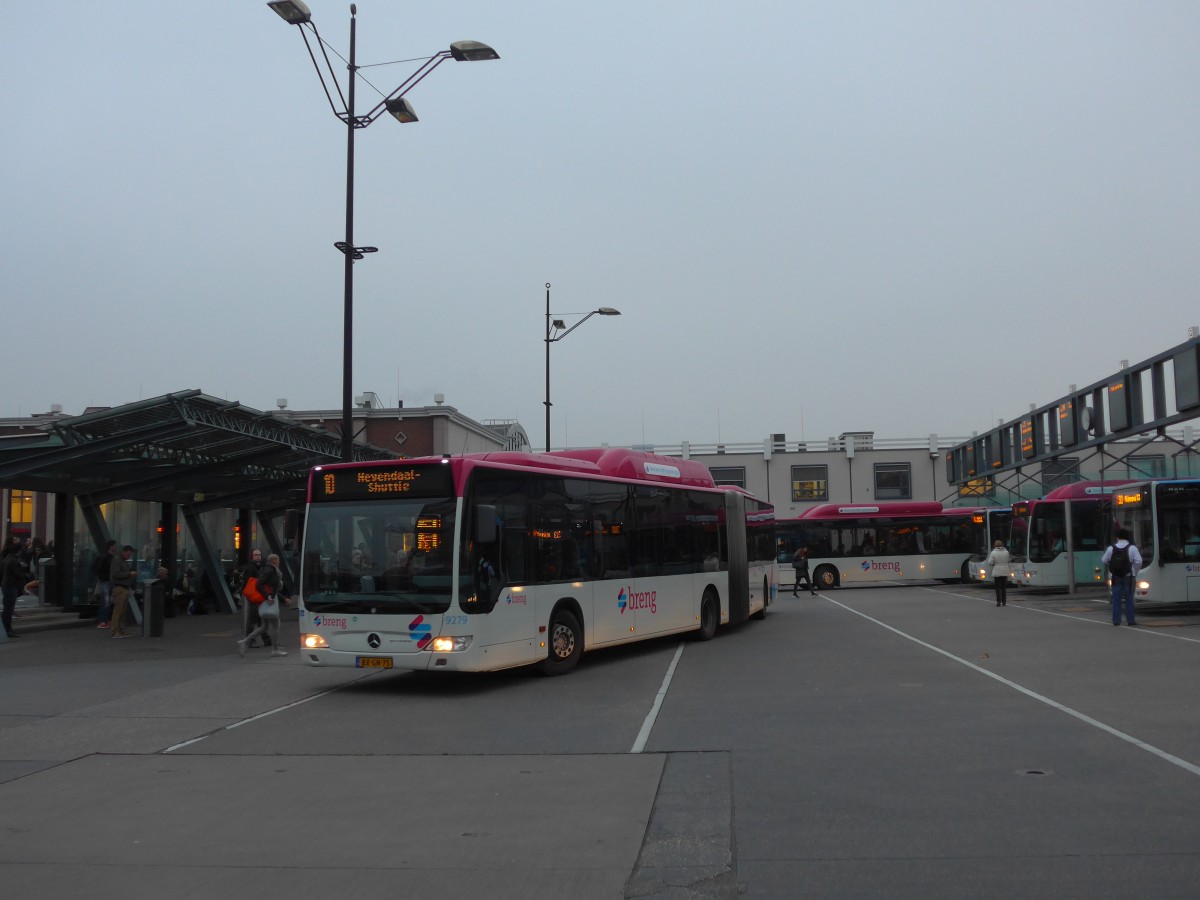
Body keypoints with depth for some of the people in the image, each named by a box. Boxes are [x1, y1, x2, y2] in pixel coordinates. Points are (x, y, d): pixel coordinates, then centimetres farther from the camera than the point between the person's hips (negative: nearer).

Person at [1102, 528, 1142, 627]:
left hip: (1115, 577, 2)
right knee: (1129, 599, 3)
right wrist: (1134, 572, 1)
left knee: (1116, 599, 5)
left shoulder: (1111, 548, -1)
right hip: (1128, 577, -2)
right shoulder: (1132, 548, -7)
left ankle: (1116, 620, 5)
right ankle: (1130, 620, 2)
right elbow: (1138, 561, -13)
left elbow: (1105, 561, 3)